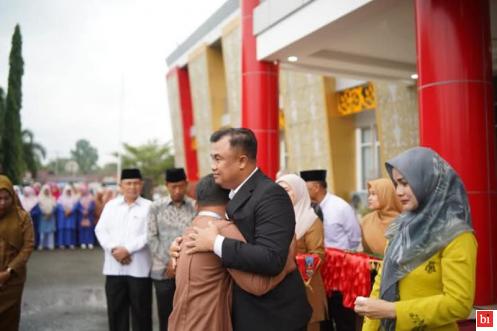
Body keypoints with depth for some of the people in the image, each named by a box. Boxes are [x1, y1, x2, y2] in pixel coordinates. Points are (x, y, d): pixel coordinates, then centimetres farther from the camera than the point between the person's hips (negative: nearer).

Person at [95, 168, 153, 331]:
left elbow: (149, 234, -9)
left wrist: (128, 249, -16)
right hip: (114, 267, 3)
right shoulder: (111, 205, 12)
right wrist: (114, 249, -10)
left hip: (139, 268, -3)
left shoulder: (149, 206, 0)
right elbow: (100, 230, 5)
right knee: (115, 309, 11)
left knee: (141, 310, 4)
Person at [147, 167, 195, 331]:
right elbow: (151, 238, 2)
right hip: (163, 270, 1)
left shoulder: (195, 207, 0)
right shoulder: (156, 207, 5)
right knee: (165, 316, 9)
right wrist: (168, 263, -5)